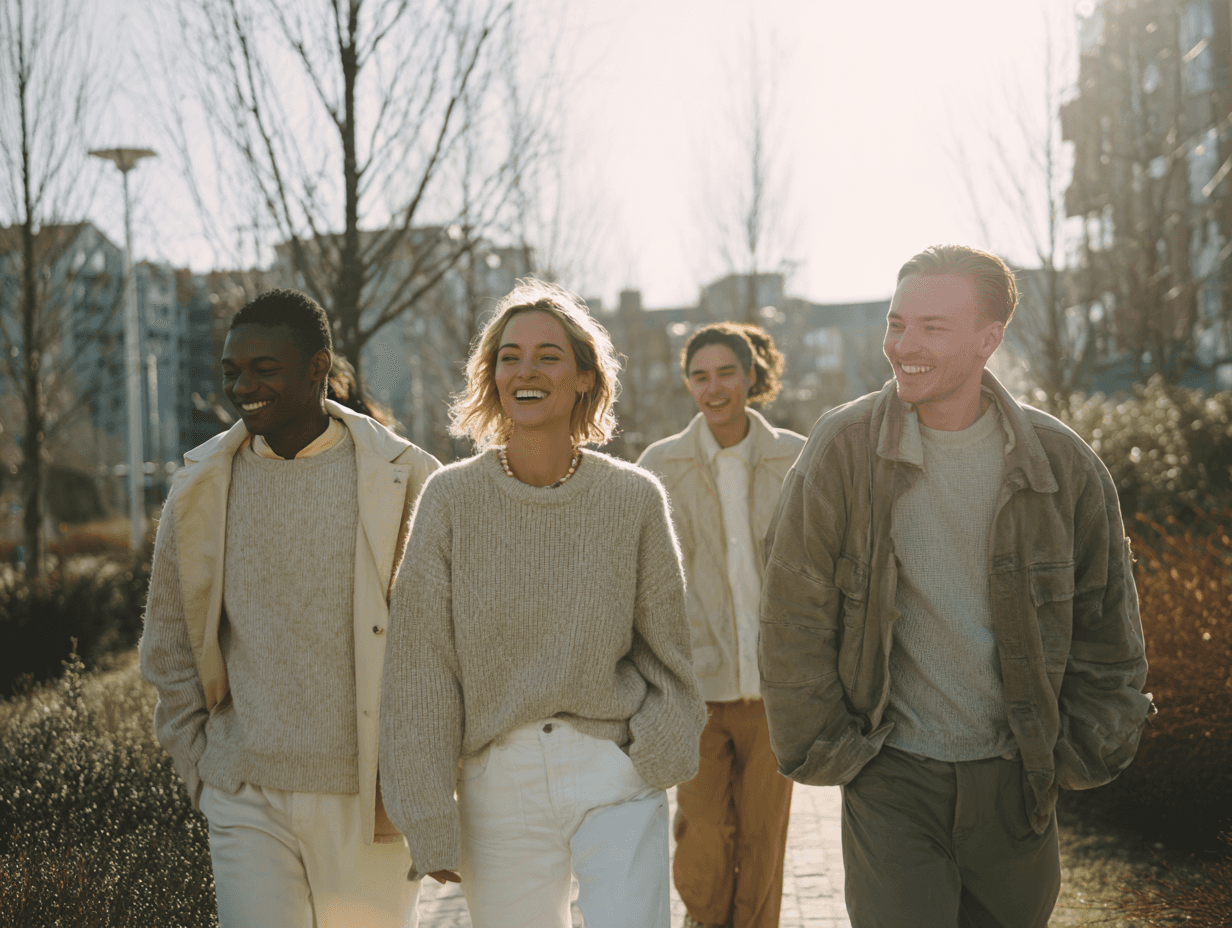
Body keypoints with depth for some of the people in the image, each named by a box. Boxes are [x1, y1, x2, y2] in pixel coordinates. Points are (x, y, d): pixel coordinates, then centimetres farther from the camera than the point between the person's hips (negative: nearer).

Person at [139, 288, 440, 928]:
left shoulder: (403, 478, -2)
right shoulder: (202, 486, 5)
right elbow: (169, 646, 13)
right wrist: (200, 770, 7)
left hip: (373, 799, -1)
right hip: (247, 799, 1)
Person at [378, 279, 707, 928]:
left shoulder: (634, 498, 0)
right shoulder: (452, 497, -2)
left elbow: (664, 645, 10)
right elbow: (420, 663, -1)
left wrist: (656, 751, -1)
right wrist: (428, 821, -1)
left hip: (614, 777, 0)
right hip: (497, 783, 0)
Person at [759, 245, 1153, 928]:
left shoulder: (1061, 463, -1)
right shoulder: (841, 450, -7)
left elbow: (1104, 624, 9)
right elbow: (796, 618, -3)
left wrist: (1085, 751, 5)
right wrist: (821, 750, -4)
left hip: (1015, 781, 2)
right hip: (891, 776, -2)